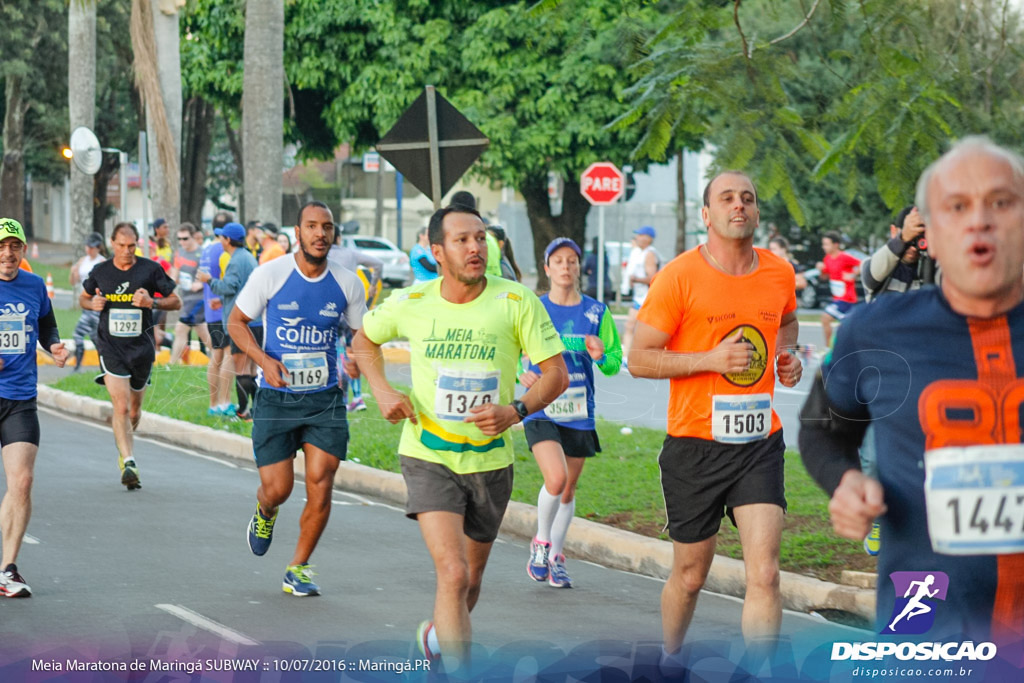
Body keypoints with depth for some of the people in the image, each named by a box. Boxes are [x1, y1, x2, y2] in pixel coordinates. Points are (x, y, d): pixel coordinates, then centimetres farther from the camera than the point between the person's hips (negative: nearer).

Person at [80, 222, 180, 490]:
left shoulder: (151, 269, -2)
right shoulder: (100, 271, 2)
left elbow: (176, 302, 4)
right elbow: (83, 298, 19)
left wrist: (152, 302, -15)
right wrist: (93, 303, -5)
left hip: (142, 347, 1)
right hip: (111, 347, -1)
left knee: (134, 410, 13)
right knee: (121, 407, -17)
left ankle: (122, 447, 41)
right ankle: (128, 462, -20)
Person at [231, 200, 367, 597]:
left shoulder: (346, 283, 0)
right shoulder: (270, 275, -7)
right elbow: (236, 322, 3)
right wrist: (263, 359, -13)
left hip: (325, 400, 2)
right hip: (275, 399, -2)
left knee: (320, 486, -8)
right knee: (278, 489, -3)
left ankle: (298, 570, 10)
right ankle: (265, 513, 37)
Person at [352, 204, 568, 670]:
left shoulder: (517, 302, -10)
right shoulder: (410, 304, -6)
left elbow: (557, 374, -7)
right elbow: (365, 339, 15)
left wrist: (516, 411, -24)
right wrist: (381, 391, -1)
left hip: (491, 460, 2)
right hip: (428, 458, -2)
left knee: (471, 579, 18)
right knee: (453, 574, -19)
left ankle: (438, 633, 50)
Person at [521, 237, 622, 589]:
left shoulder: (597, 312, 3)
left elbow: (615, 363, 7)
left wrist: (601, 357, -16)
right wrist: (521, 374, -14)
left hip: (579, 413, 3)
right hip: (541, 411, -3)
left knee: (568, 490, 11)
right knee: (556, 479, -21)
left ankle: (556, 557, 29)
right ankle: (541, 543, 3)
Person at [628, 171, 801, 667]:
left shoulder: (779, 273, 4)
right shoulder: (680, 276, -9)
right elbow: (639, 360, -8)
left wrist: (785, 354, 7)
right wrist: (711, 358, -19)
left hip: (760, 443, 2)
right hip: (695, 445, -2)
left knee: (764, 574, -12)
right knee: (690, 575, 12)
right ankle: (669, 659, 38)